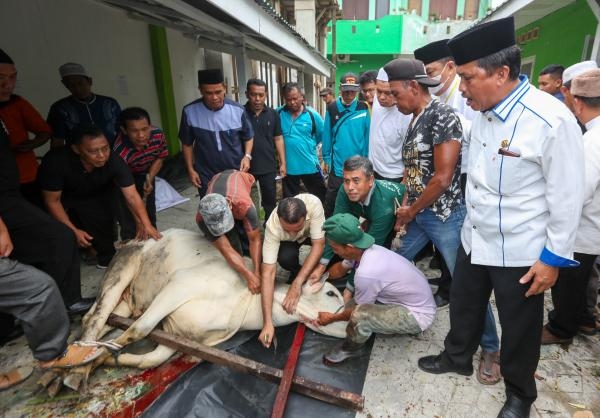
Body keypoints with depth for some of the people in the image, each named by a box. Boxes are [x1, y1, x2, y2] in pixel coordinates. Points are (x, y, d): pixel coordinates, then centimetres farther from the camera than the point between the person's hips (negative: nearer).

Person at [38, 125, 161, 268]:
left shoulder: (114, 161, -32)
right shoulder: (56, 161, -36)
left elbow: (132, 196, -34)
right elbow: (52, 201, -24)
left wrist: (146, 224, -46)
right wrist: (73, 230, -27)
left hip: (96, 196, 2)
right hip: (65, 197, -1)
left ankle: (107, 259, 15)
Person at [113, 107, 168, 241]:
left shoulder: (158, 135, -29)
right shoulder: (120, 152, -41)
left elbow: (159, 158, -6)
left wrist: (149, 179, -20)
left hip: (145, 175, 4)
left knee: (150, 214, 17)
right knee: (129, 221, -5)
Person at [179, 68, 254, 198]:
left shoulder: (238, 110, -11)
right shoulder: (189, 111, -11)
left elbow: (248, 137, 5)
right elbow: (187, 143, 2)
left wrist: (247, 156, -12)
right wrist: (190, 169, 0)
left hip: (236, 172, 1)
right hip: (206, 175, 0)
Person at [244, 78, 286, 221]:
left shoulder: (273, 114, 2)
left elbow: (278, 139, 7)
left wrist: (282, 163, 3)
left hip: (268, 166, 2)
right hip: (245, 166, -1)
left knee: (270, 201, 12)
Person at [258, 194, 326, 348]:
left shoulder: (313, 203, -41)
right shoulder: (273, 227, -39)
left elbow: (319, 245, -35)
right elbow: (268, 273, -40)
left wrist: (297, 283, -42)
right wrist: (268, 322, -44)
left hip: (312, 234, 1)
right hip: (288, 242, -1)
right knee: (285, 257, -34)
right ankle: (297, 271, 0)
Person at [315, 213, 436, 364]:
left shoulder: (367, 272, -33)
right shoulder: (370, 250, -10)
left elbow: (358, 310, -13)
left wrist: (332, 318, 1)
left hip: (418, 315, -9)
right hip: (418, 301, 9)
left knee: (359, 315, -30)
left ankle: (351, 349, 2)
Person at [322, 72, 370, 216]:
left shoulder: (363, 109, -3)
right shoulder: (332, 109, -2)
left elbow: (367, 136, -1)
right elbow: (327, 136, 0)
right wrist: (326, 159, 0)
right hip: (337, 165, 0)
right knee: (331, 201, 12)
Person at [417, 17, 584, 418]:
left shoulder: (552, 121, -22)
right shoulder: (482, 112, -2)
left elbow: (567, 197, -16)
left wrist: (554, 258, -12)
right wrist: (470, 225, 15)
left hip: (520, 253, -6)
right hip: (474, 239, 6)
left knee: (519, 329, 16)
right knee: (464, 307, 23)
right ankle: (457, 357, 50)